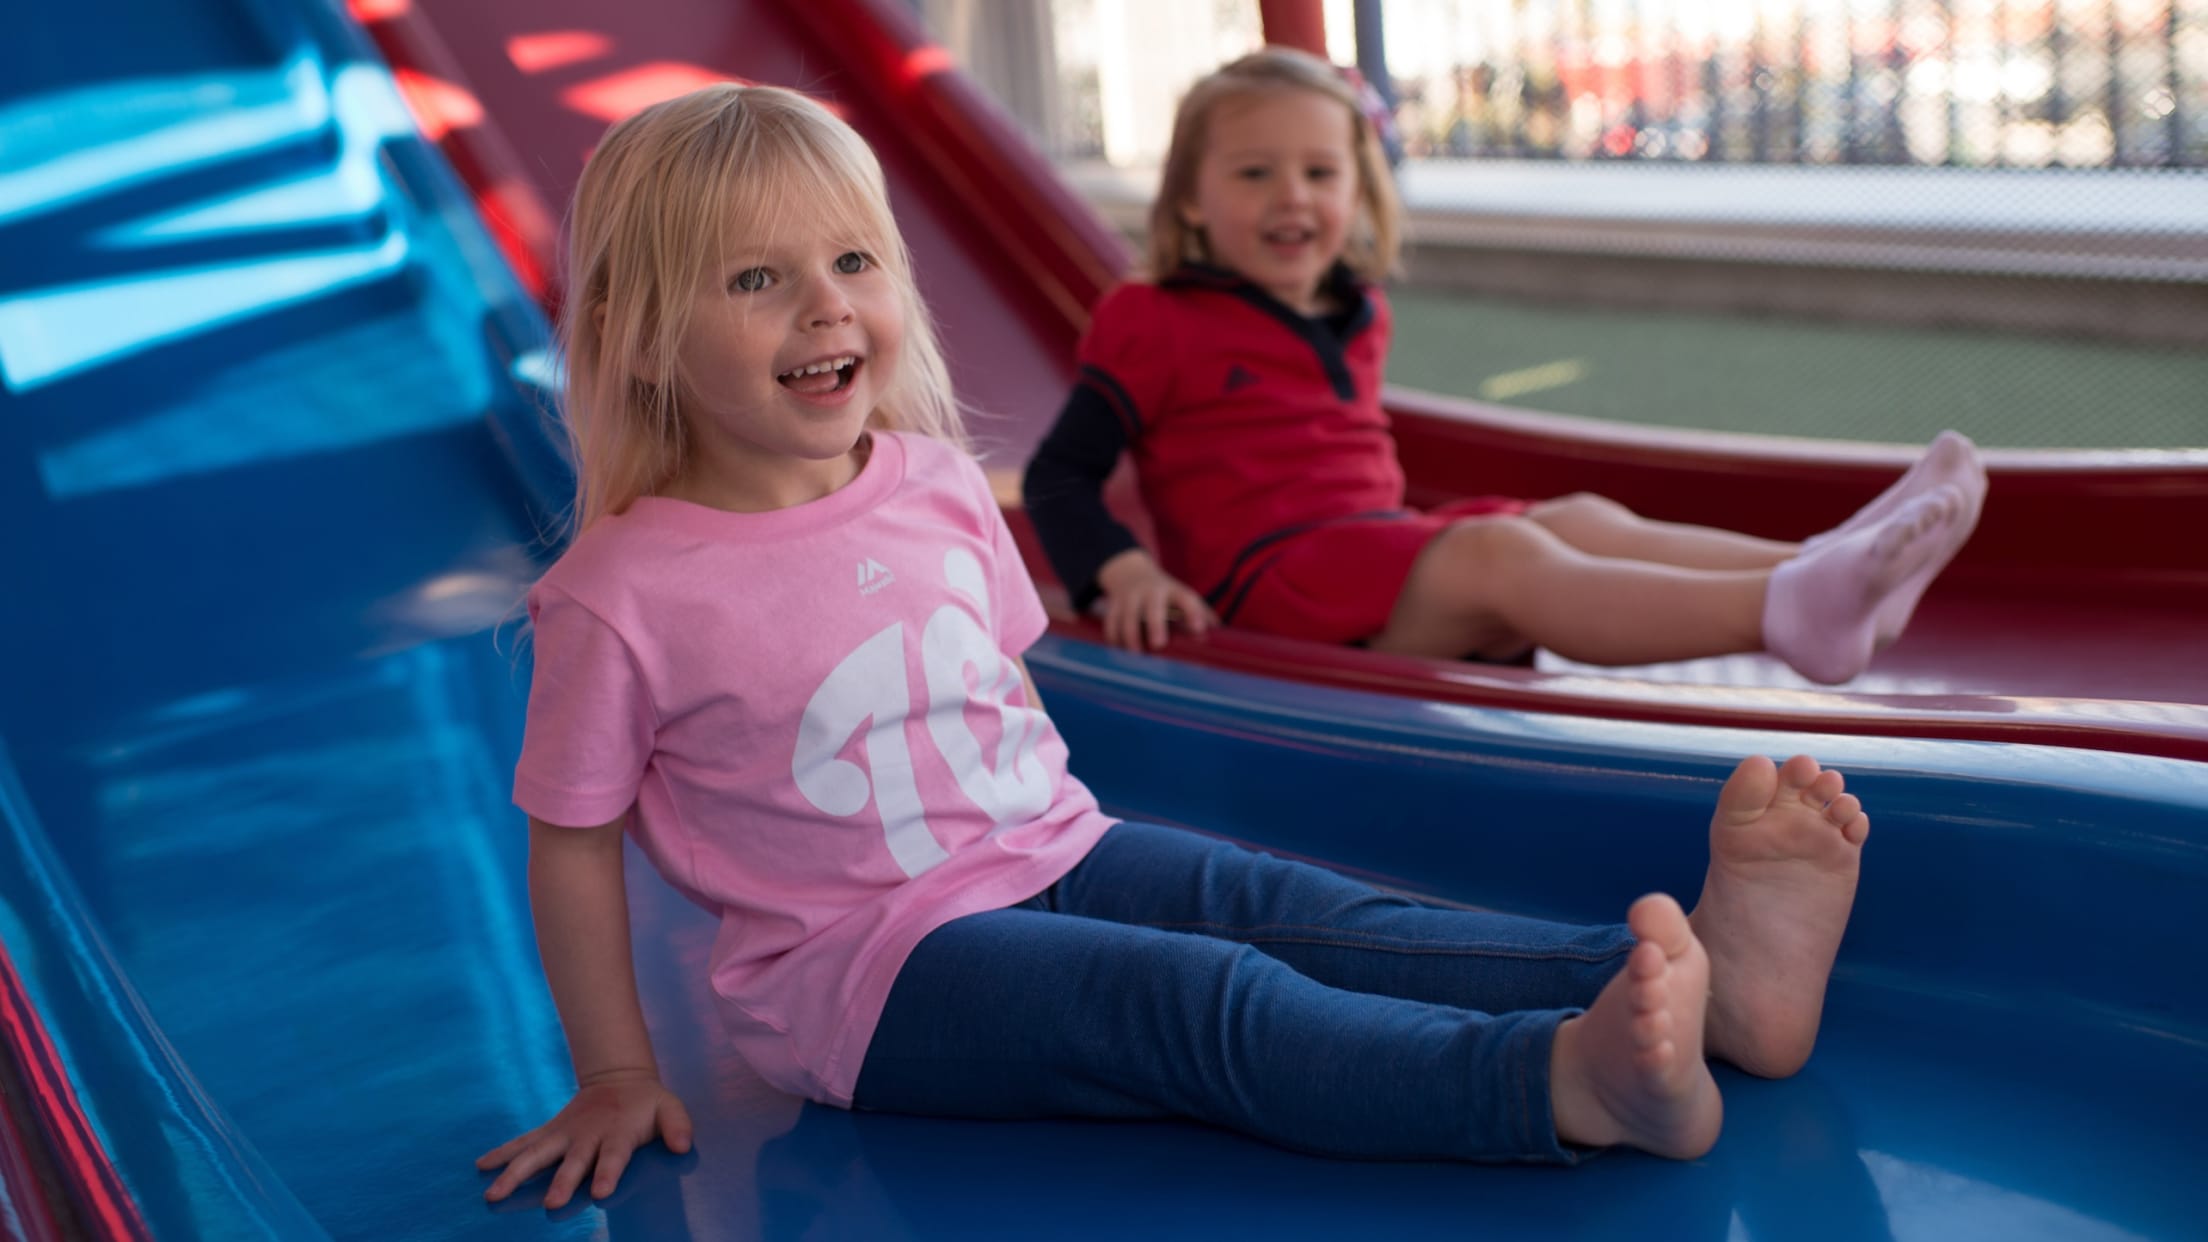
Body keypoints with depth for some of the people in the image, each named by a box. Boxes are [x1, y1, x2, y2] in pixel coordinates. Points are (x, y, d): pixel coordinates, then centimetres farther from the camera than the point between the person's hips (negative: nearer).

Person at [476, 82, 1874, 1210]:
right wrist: (620, 1078, -2)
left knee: (1298, 913, -18)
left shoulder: (938, 485, 2)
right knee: (1202, 999, -28)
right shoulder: (624, 596, -15)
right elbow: (574, 841, -6)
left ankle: (1705, 976, -34)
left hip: (1051, 854, 6)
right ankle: (1566, 1084, -48)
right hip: (864, 962, -5)